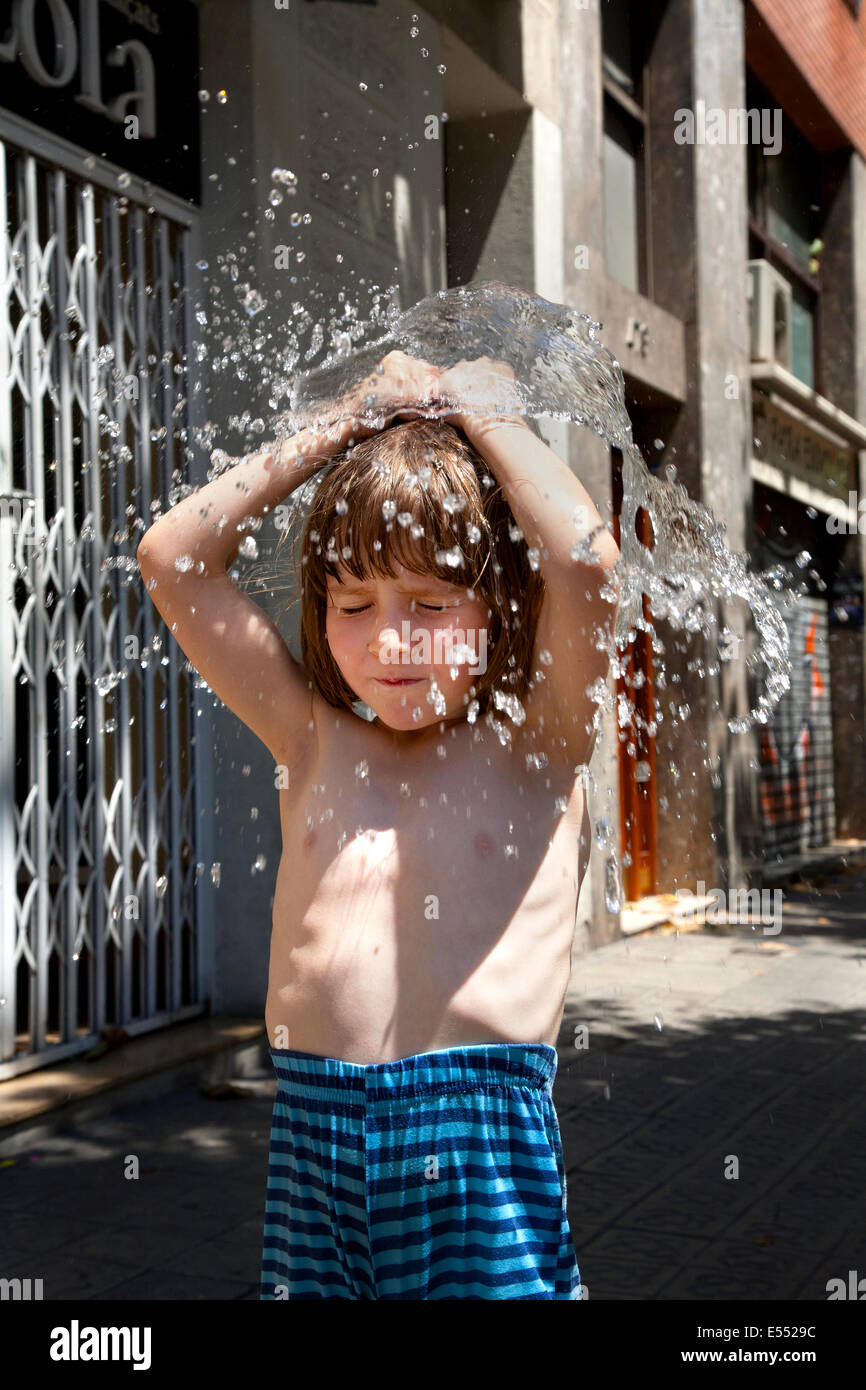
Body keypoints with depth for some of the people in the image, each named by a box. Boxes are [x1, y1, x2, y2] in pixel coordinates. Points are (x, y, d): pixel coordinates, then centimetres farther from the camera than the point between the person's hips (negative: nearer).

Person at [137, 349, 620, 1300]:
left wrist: (481, 412, -1)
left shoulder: (534, 746, 2)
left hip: (484, 1127, -3)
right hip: (311, 1124, 3)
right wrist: (335, 432, 8)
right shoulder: (314, 743, 10)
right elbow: (171, 559, 8)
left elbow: (586, 559, -16)